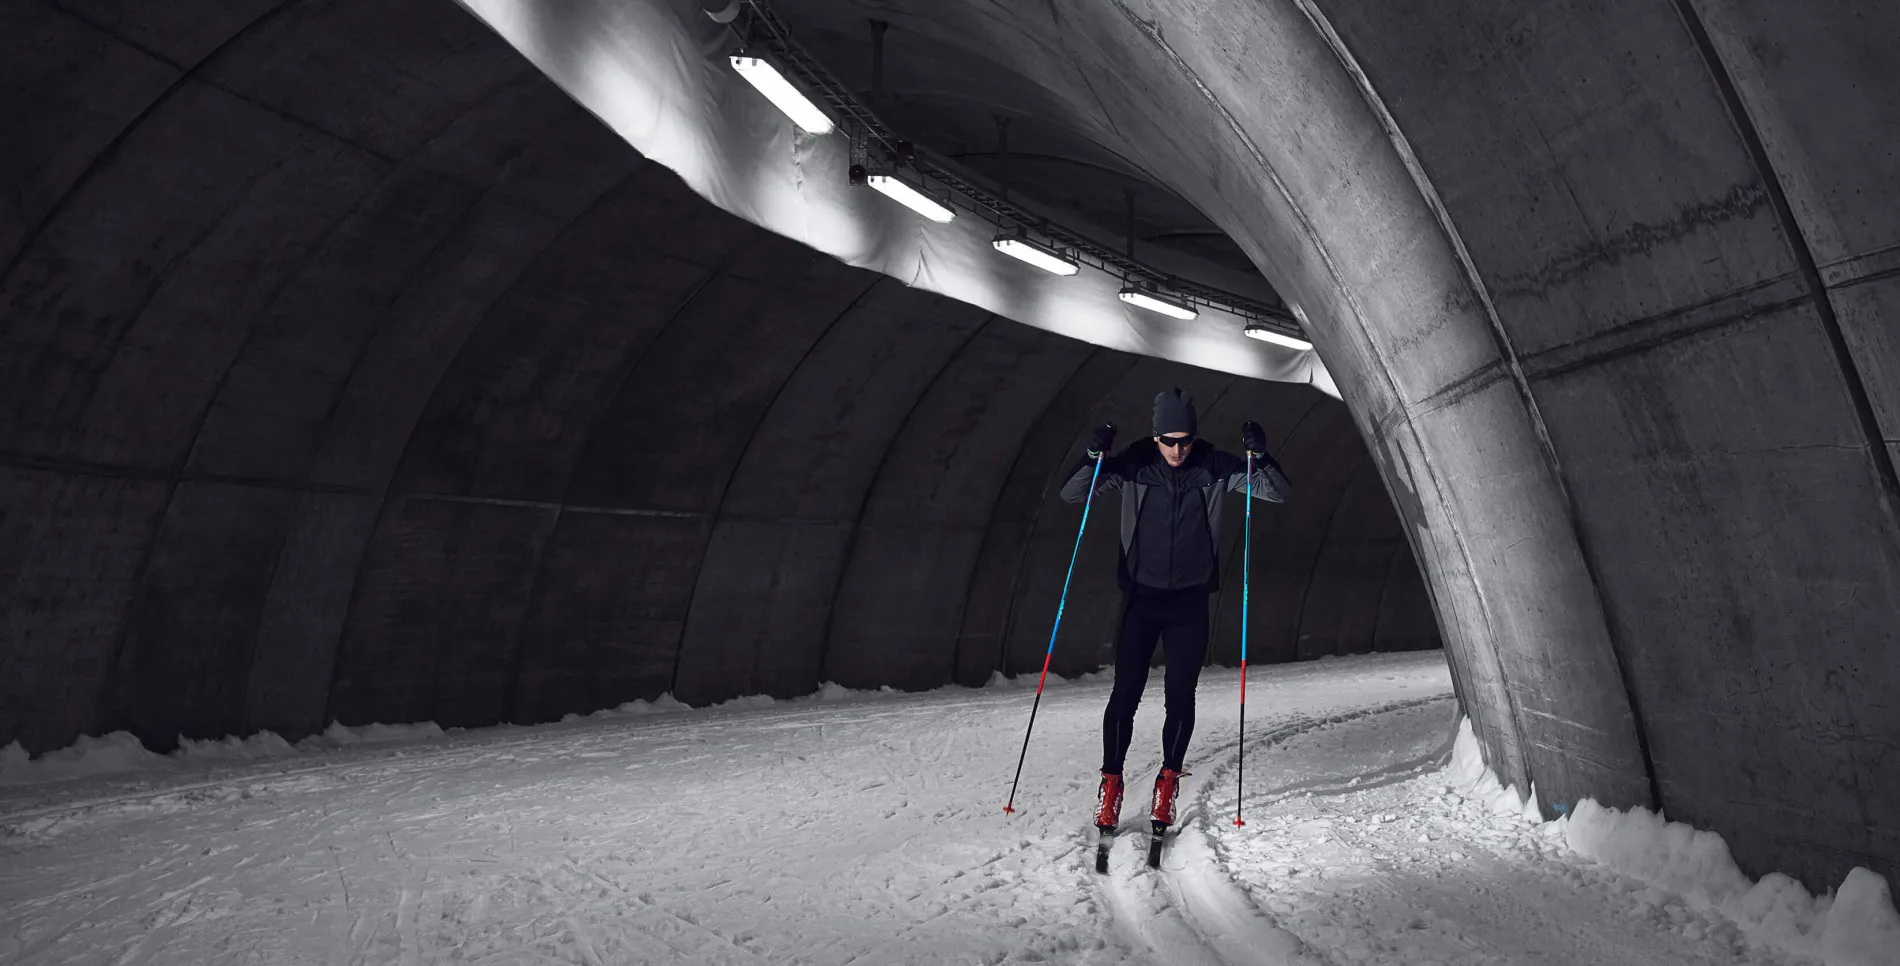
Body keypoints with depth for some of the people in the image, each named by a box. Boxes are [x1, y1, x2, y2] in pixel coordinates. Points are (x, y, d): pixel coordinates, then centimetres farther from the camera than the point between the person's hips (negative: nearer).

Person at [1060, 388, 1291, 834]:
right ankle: (1111, 783, 11)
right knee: (1126, 692, -2)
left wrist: (1260, 457, -23)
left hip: (1191, 601, 1)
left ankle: (1169, 781, 21)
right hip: (1141, 597, -1)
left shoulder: (1214, 467, -5)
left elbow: (1279, 493, -4)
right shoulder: (1133, 466, -7)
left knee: (1181, 696, 3)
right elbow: (1072, 494, -7)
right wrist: (1093, 459, -26)